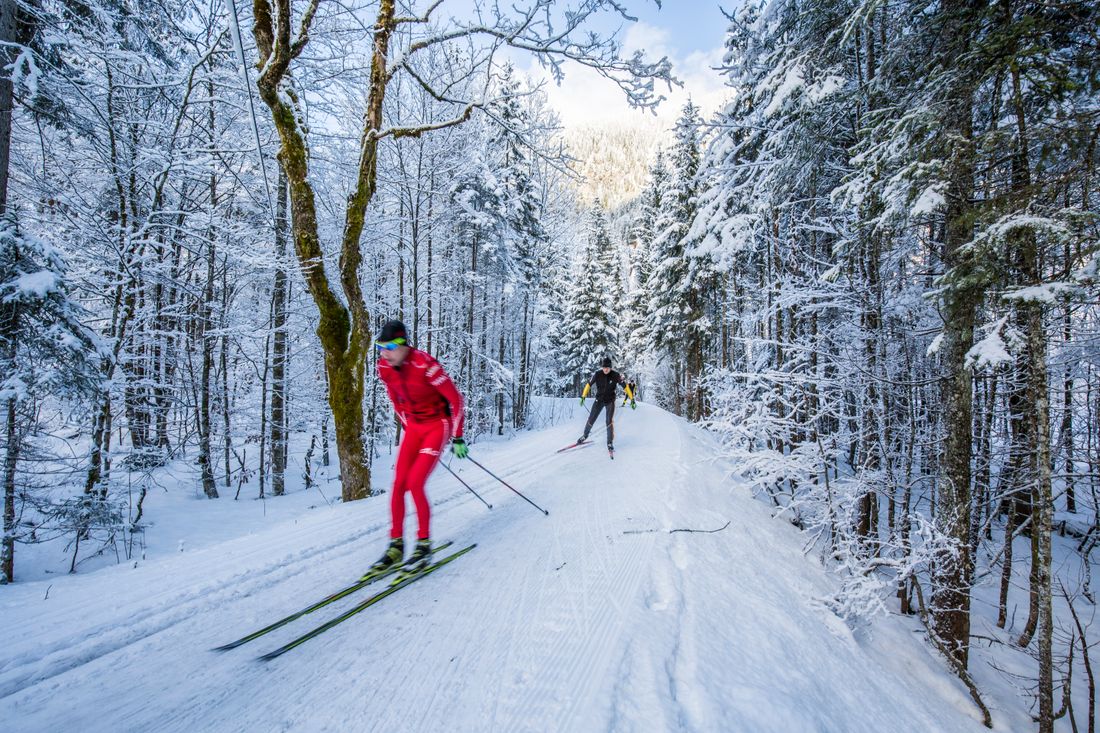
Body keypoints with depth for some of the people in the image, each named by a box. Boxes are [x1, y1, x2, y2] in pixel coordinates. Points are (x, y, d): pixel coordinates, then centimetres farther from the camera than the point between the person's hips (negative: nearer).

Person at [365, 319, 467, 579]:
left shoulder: (424, 364, -26)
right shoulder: (384, 368, -7)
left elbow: (456, 399, -18)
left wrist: (458, 437, -13)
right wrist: (407, 426, 16)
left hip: (438, 425, -6)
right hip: (414, 427, 6)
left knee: (415, 484, -14)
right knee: (398, 484, -3)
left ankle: (424, 546, 3)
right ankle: (396, 546, 11)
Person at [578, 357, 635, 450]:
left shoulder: (616, 375, -17)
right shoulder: (597, 374, -14)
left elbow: (625, 386, -10)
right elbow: (589, 384, -3)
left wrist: (632, 399, -10)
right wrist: (583, 396, -2)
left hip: (610, 401, -2)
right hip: (599, 400, 2)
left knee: (609, 421, -13)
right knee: (591, 419, 5)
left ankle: (610, 442, -1)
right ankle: (585, 435, 31)